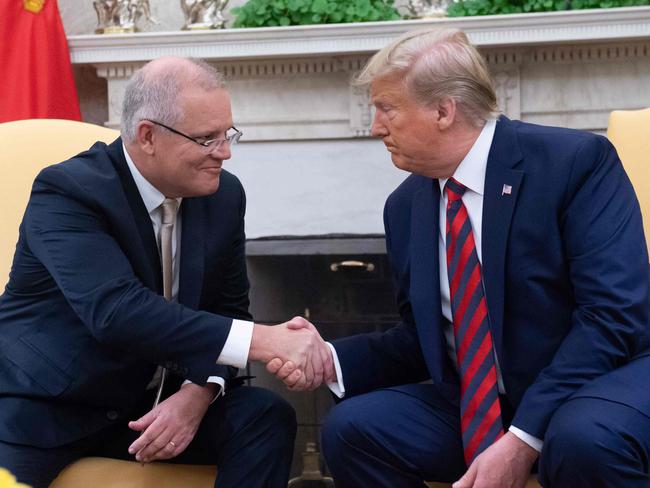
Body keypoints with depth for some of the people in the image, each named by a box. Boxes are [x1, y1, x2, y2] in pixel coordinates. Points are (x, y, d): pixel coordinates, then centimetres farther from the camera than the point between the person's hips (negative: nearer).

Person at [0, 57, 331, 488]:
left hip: (149, 403, 5)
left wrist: (198, 393, -18)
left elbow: (228, 311, 4)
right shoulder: (66, 192, -19)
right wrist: (264, 340, -38)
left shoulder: (224, 196, -1)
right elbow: (115, 310, -33)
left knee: (267, 417, -17)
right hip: (42, 408, -5)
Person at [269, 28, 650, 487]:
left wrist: (524, 437, -26)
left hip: (603, 380, -5)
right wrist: (331, 359, -5)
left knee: (585, 441, -38)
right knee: (351, 429, -14)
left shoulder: (575, 160, -13)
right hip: (476, 404, 6)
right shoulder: (405, 205, 7)